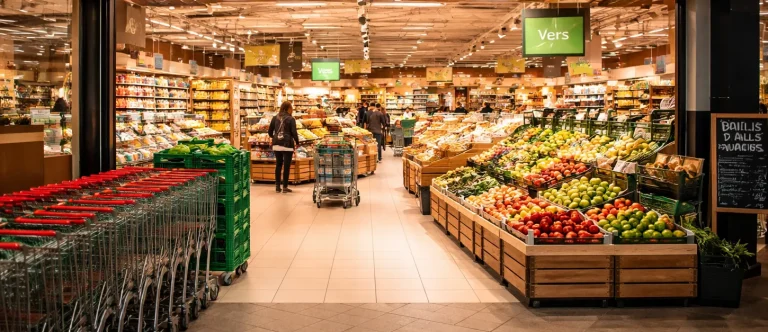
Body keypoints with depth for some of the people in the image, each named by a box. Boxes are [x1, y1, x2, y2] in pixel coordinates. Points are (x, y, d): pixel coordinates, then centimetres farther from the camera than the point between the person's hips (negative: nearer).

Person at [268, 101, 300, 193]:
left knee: (278, 165, 14)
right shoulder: (291, 119, -5)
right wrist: (297, 142, 7)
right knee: (286, 166, 2)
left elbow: (270, 132, 9)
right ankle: (285, 187, 3)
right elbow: (294, 132, -8)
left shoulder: (275, 118, 7)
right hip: (287, 144, -4)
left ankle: (277, 186, 14)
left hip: (276, 144, 4)